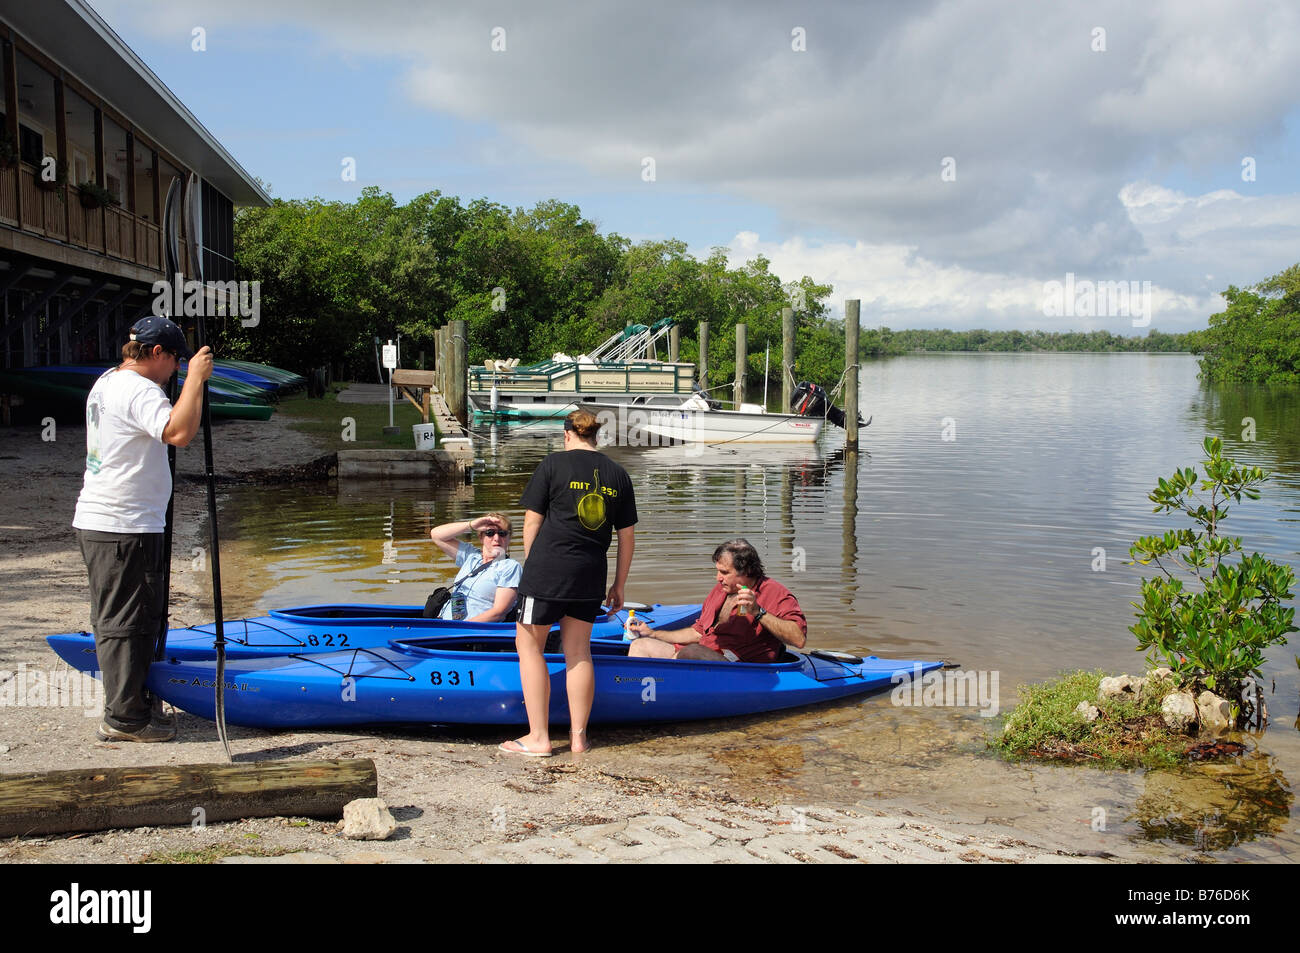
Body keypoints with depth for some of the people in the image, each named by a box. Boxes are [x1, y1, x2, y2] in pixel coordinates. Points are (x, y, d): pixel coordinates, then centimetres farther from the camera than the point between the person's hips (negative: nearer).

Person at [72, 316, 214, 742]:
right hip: (125, 530, -11)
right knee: (127, 620, -3)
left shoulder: (106, 382, 14)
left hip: (95, 520, 11)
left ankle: (125, 701, 30)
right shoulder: (139, 391, -18)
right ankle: (124, 718, 4)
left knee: (112, 618, 18)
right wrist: (195, 378, -24)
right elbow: (179, 432, -34)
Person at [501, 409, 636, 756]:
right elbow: (627, 536, 10)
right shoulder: (618, 474, 8)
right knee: (578, 652, 14)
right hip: (590, 575, 4)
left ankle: (538, 737, 7)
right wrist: (619, 586, 17)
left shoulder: (553, 464, -3)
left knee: (529, 646, 8)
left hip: (548, 569, -4)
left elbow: (532, 522, -3)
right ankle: (578, 736, 18)